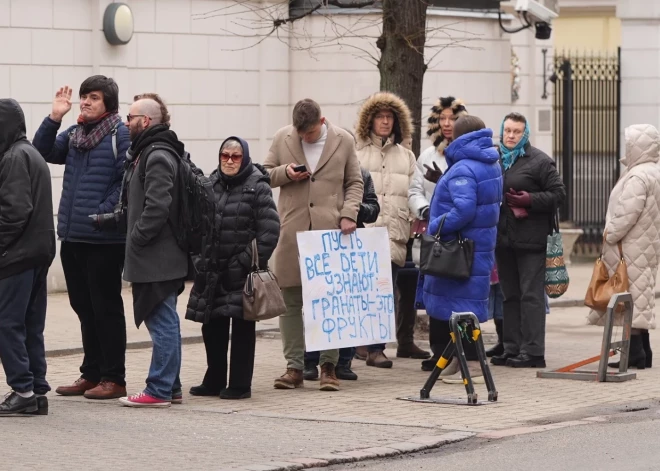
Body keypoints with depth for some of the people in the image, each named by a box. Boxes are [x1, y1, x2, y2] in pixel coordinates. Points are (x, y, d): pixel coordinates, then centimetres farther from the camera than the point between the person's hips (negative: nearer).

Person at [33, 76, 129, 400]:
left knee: (106, 307, 0)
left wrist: (104, 213, -19)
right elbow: (42, 153, 6)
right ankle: (91, 374, 23)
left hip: (105, 239, -7)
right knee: (84, 307, 14)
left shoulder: (121, 135, -9)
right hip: (72, 237, 7)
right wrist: (54, 118, -4)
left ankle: (113, 379, 7)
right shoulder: (73, 134, 13)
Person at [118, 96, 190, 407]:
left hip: (157, 257, -11)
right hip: (155, 256, 11)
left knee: (162, 321, -8)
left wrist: (135, 240, -17)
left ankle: (159, 390, -7)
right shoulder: (145, 153, 18)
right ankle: (170, 387, 20)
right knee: (164, 321, 14)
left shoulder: (158, 156, -15)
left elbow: (157, 207, -23)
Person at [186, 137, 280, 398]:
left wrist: (250, 261, -14)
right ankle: (214, 381, 21)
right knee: (212, 327, 10)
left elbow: (270, 230, -11)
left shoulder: (257, 187, -6)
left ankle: (240, 384, 6)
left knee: (242, 328, 1)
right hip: (212, 272, 6)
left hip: (241, 273, -6)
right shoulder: (211, 185, 10)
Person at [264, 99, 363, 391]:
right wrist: (285, 172, -7)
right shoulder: (282, 139, 7)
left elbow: (354, 183, 11)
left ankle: (328, 366, 6)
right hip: (291, 231, 1)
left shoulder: (343, 141, 5)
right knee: (290, 300, 2)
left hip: (330, 230, -1)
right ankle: (294, 367, 9)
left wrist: (349, 214, -4)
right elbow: (265, 175, 14)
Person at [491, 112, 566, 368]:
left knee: (531, 295, -7)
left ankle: (533, 351, -6)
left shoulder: (540, 161, -4)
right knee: (510, 295, 10)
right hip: (503, 238, 6)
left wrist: (530, 200, -16)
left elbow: (558, 193, -7)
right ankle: (512, 349, 15)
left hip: (530, 239, -6)